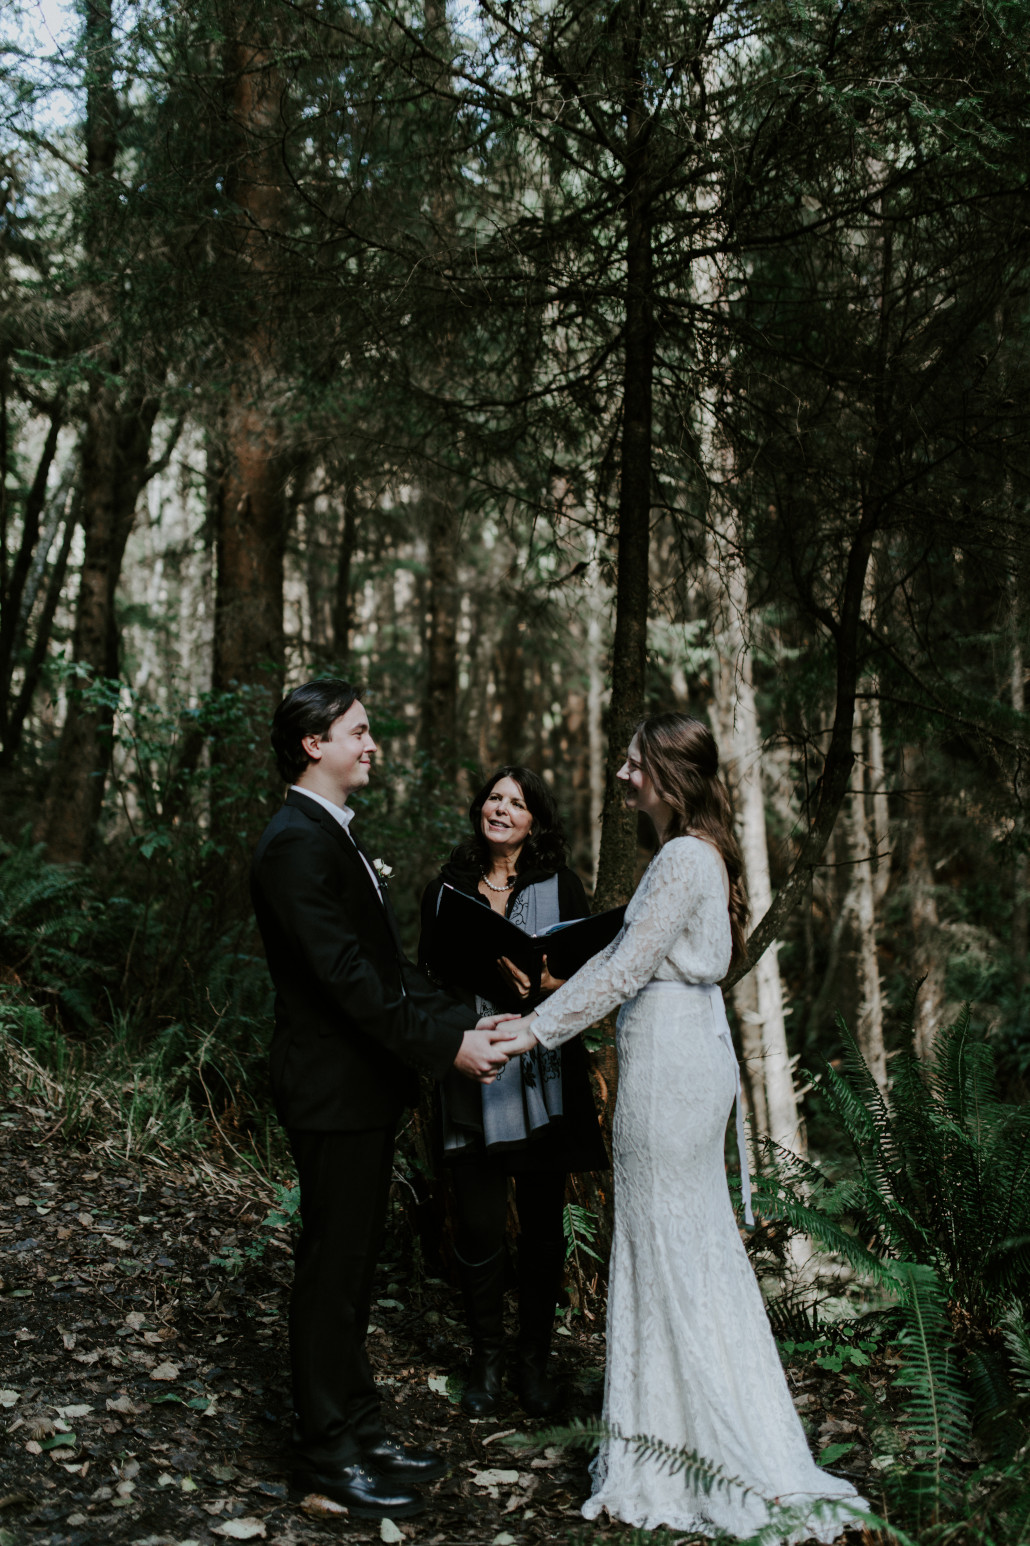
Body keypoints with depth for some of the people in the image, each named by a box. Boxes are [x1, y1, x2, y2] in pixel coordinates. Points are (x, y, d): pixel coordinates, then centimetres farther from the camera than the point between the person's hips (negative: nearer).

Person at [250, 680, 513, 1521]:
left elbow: (387, 961, 13)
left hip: (368, 1085, 10)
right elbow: (347, 975, -25)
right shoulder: (296, 843, -18)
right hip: (334, 1090, -10)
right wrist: (445, 1046, -22)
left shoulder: (338, 835, 14)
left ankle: (360, 1429, 30)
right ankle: (328, 1452, 15)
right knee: (332, 1270, 2)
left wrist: (464, 1022, 3)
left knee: (353, 1265, 18)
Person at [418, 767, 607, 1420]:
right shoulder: (447, 888, 9)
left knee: (543, 1223, 6)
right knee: (479, 1224, 1)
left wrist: (545, 984, -19)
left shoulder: (560, 886, 5)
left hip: (543, 1078, 0)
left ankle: (536, 1359, 21)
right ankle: (487, 1359, 19)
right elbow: (427, 974, 10)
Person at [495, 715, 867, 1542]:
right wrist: (538, 1015, 13)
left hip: (669, 1062, -10)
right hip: (692, 1051, 10)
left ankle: (739, 1455, 12)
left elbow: (624, 971, -19)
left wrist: (535, 1032, -14)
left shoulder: (684, 859, -18)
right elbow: (624, 953, 14)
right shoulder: (698, 853, 13)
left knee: (672, 1244, 0)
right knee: (695, 1244, 15)